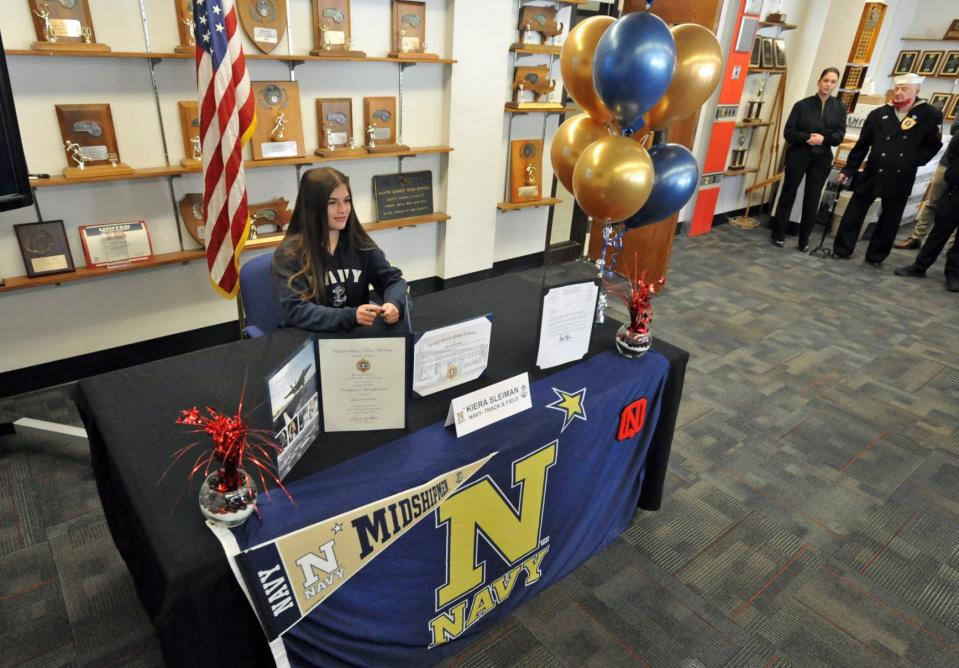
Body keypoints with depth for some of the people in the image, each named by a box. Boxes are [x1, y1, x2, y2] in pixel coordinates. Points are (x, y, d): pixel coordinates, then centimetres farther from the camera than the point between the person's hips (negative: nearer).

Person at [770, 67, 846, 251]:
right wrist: (808, 137, -19)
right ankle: (777, 234, 15)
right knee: (788, 194, 5)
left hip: (822, 159, 2)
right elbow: (789, 132, -6)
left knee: (812, 199, 3)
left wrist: (823, 139, -19)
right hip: (798, 156, -2)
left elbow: (839, 135, -1)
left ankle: (804, 239, 11)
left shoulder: (840, 108, 4)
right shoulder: (802, 104, -2)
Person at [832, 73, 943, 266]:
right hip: (872, 173, 0)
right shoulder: (878, 114, 0)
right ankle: (842, 250, 13)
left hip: (901, 179, 0)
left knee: (890, 219, 8)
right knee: (854, 212, 3)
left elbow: (933, 145, 4)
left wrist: (914, 161, -8)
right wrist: (849, 169, 4)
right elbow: (862, 145, 4)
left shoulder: (930, 115, -3)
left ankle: (876, 255, 19)